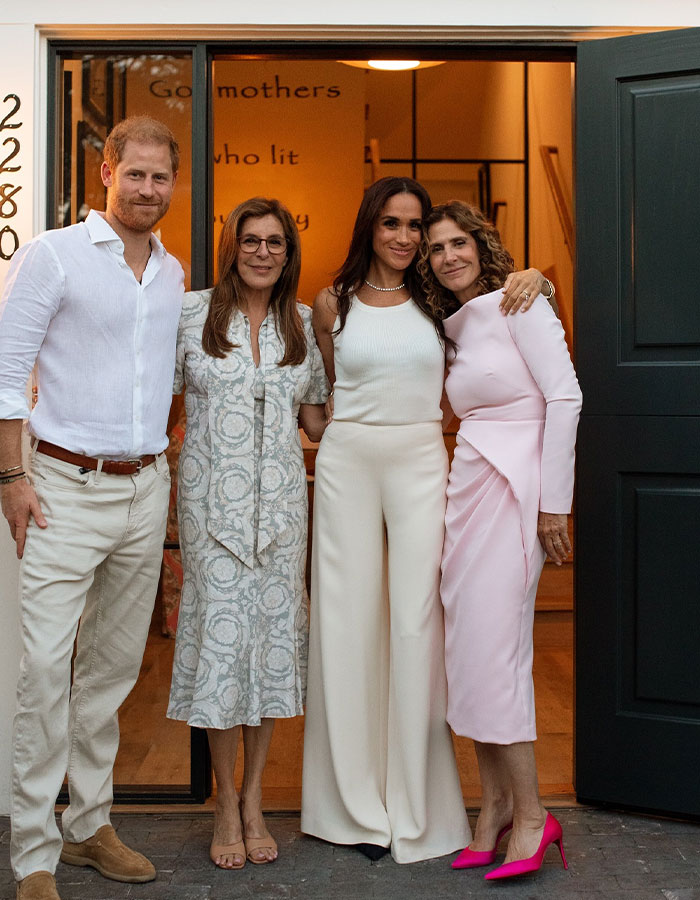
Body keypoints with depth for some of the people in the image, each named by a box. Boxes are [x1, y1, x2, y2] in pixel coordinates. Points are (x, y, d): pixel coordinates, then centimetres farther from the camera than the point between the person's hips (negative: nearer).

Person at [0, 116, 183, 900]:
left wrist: (162, 473, 12)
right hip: (67, 488, -5)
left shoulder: (172, 273, 13)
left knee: (114, 665, 12)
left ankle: (89, 825, 26)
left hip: (146, 489, 6)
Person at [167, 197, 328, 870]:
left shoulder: (302, 321, 10)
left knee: (275, 626, 3)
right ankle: (226, 802, 15)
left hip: (281, 496, 3)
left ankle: (254, 798, 19)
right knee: (220, 626, -3)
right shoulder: (192, 311, 2)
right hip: (213, 494, -2)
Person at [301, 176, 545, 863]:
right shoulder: (333, 304, 8)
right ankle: (357, 801, 14)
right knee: (350, 621, 1)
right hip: (347, 463, 0)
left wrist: (529, 280, -1)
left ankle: (416, 806, 9)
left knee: (416, 621, -3)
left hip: (421, 463, 0)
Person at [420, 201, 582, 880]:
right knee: (466, 645, 6)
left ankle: (529, 811, 3)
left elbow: (564, 397, -11)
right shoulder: (452, 328, 17)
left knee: (492, 647, -10)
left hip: (514, 486, -7)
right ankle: (495, 802, 17)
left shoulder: (519, 303, -5)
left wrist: (554, 503, -15)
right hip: (466, 486, 8)